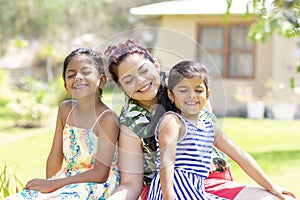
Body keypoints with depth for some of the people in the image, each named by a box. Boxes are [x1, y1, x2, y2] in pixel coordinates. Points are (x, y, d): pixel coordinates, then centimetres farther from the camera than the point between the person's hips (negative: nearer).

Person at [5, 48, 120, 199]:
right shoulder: (65, 109, 5)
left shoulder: (107, 118, -15)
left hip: (96, 186, -6)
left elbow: (100, 174, -18)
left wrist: (52, 185, -16)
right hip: (68, 180, 6)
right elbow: (55, 156, 9)